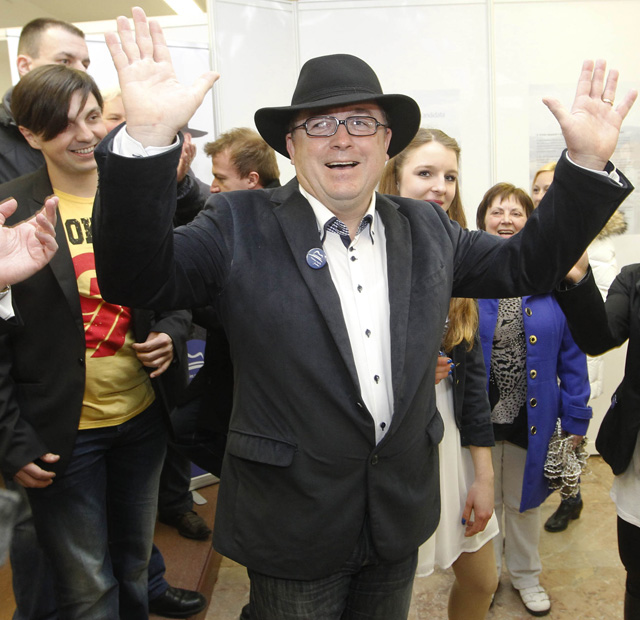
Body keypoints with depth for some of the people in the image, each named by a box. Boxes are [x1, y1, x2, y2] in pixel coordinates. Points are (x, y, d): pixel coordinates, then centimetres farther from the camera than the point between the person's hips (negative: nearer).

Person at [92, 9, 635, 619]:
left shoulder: (427, 227, 2)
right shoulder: (240, 225, -11)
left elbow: (527, 265, 8)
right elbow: (135, 278, -19)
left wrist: (586, 161, -4)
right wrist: (148, 137, -34)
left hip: (401, 515, 5)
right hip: (293, 517, -4)